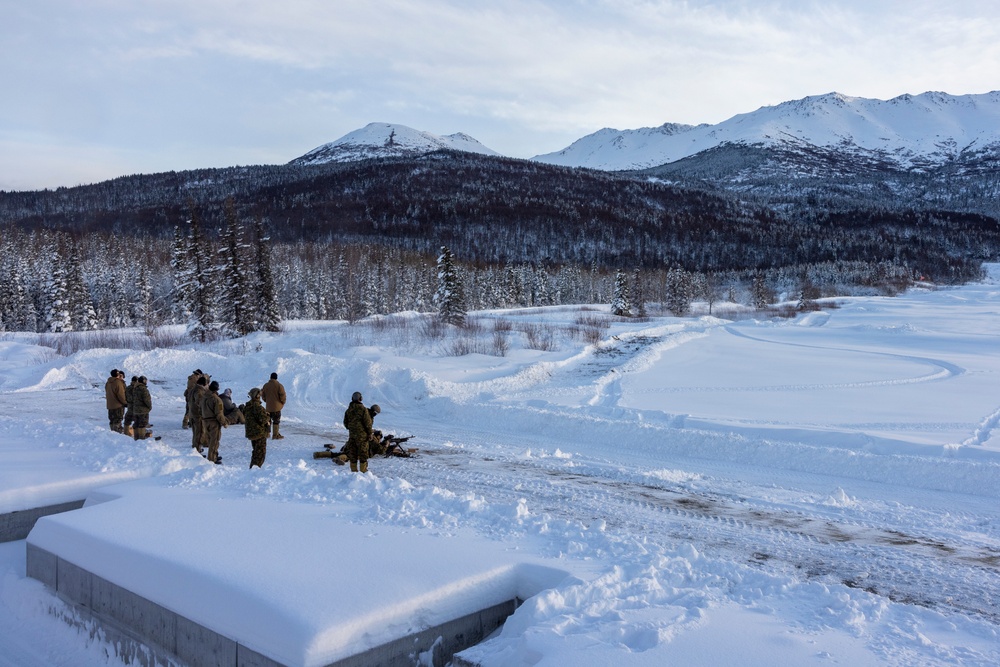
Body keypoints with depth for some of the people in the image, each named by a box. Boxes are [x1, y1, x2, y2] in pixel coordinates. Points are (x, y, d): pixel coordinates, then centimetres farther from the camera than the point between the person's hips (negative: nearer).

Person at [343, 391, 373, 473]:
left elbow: (345, 423, 12)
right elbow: (368, 423, -12)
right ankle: (363, 470, 8)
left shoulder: (348, 410, 3)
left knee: (352, 452, 10)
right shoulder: (363, 409, -13)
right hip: (362, 434, -4)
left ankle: (353, 470, 14)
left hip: (352, 434, 4)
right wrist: (370, 434, -4)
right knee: (363, 452, 4)